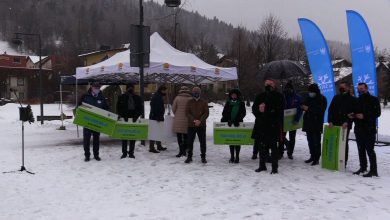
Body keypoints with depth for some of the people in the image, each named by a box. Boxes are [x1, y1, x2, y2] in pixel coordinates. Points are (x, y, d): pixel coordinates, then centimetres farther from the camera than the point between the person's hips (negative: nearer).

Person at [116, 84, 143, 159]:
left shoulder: (137, 98, 8)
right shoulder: (121, 97, 5)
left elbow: (141, 109, 4)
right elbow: (118, 109, 1)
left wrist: (136, 116, -11)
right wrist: (123, 116, -13)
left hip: (134, 120, 1)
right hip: (124, 120, -1)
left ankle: (131, 153, 11)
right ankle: (124, 153, 10)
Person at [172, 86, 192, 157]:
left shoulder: (177, 98, -5)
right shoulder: (191, 99, -5)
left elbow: (173, 108, 1)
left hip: (178, 120, -1)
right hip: (187, 120, 1)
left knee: (179, 136, 5)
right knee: (185, 136, 12)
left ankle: (181, 151, 1)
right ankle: (184, 151, 15)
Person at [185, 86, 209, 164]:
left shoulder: (204, 102, 3)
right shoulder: (189, 102, 5)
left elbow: (206, 113, -3)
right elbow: (187, 113, -2)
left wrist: (200, 121, -17)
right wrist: (193, 120, -17)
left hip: (201, 125, -1)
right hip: (191, 125, 1)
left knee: (202, 142, 4)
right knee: (190, 142, 4)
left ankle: (203, 157, 14)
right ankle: (189, 156, 15)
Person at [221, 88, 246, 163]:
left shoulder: (241, 103, 4)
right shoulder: (228, 103, 8)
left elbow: (243, 113, -3)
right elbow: (224, 113, 2)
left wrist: (237, 120, -15)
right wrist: (228, 120, -13)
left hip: (238, 124, -1)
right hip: (230, 124, 2)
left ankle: (237, 157, 7)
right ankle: (232, 156, 14)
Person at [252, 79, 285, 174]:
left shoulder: (278, 96, 2)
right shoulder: (260, 96, 15)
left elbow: (280, 110, -8)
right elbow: (254, 108, 13)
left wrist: (266, 109, -17)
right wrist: (258, 109, -10)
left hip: (273, 126, -4)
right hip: (261, 125, 5)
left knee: (273, 146, -2)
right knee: (262, 146, 11)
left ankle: (274, 167, 6)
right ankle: (262, 165, 23)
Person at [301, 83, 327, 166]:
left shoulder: (322, 99, -5)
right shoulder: (308, 98, 14)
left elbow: (320, 110, -16)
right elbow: (303, 105, 24)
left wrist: (309, 109, -20)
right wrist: (303, 107, -1)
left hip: (317, 124, -7)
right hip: (308, 123, 7)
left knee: (316, 141, -6)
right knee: (310, 140, 13)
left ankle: (316, 158, -2)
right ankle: (312, 156, 23)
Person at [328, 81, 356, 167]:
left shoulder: (352, 100, 1)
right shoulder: (336, 97, 11)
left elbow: (354, 113, -4)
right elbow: (330, 110, 7)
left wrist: (347, 122, -17)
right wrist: (330, 121, -5)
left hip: (345, 125, -3)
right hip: (334, 124, 3)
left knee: (344, 143, 3)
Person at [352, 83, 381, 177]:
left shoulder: (373, 100, -1)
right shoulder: (357, 101, 17)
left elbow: (377, 113, -8)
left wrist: (364, 116, -18)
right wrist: (352, 116, 2)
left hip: (369, 129, -6)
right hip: (359, 129, 6)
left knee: (370, 149, -9)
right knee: (361, 149, 11)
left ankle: (373, 170, -5)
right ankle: (363, 167, 20)